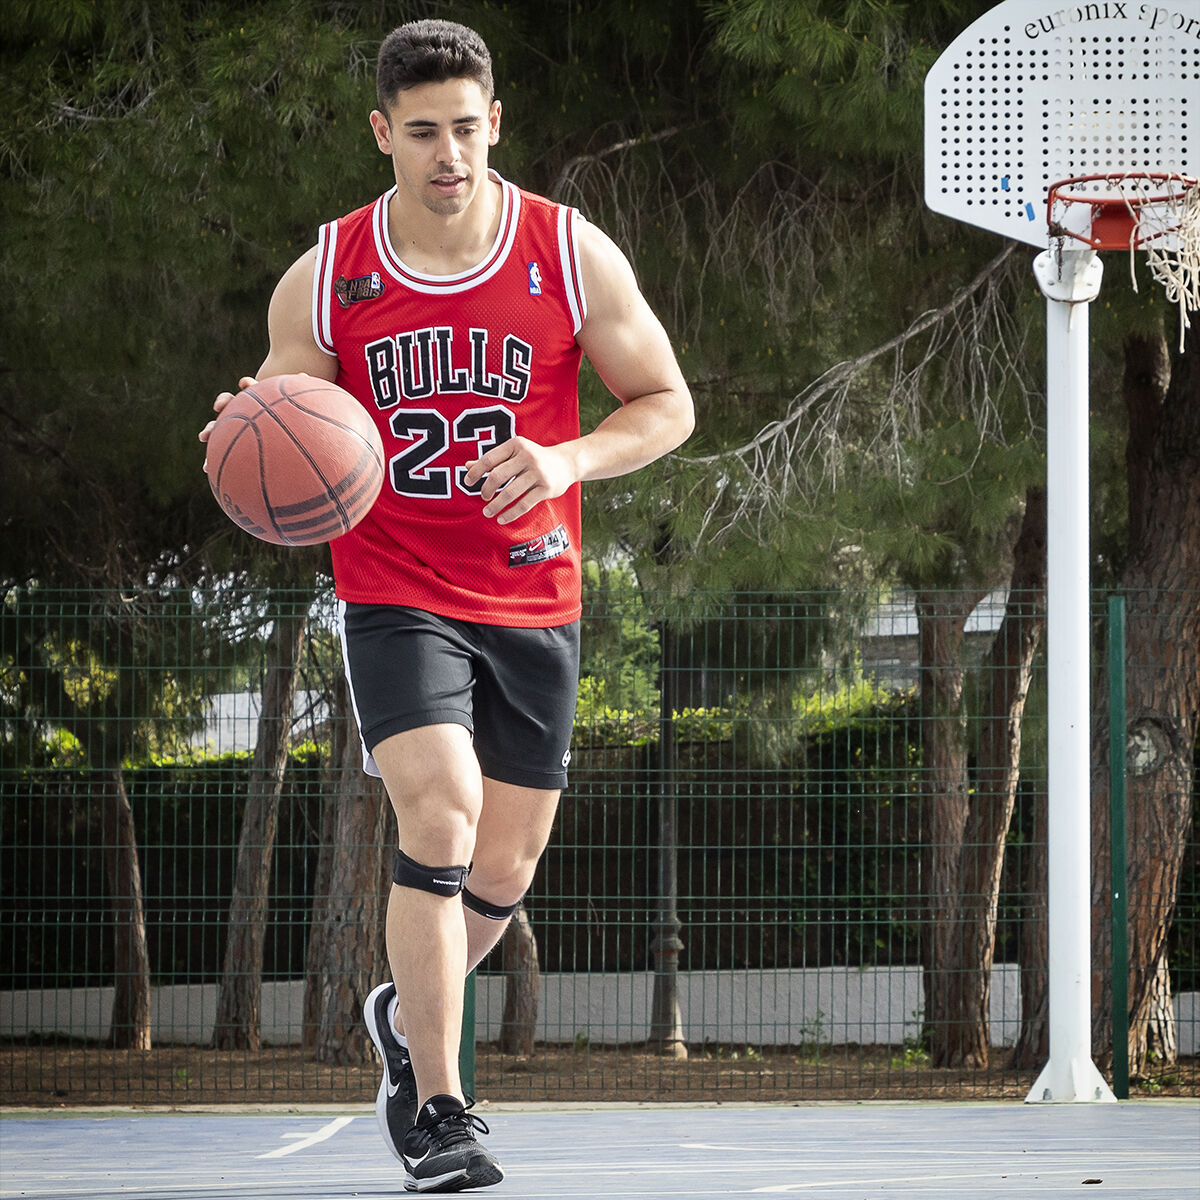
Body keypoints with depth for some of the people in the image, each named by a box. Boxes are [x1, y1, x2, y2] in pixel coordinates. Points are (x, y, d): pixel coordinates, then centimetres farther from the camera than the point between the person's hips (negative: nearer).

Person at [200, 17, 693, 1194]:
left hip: (531, 603, 2)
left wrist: (566, 460, -19)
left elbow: (666, 405, 1)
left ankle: (407, 1014, 42)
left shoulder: (573, 256, -5)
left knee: (504, 868, 9)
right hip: (394, 596, -2)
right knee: (441, 807, -23)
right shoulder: (323, 280, -5)